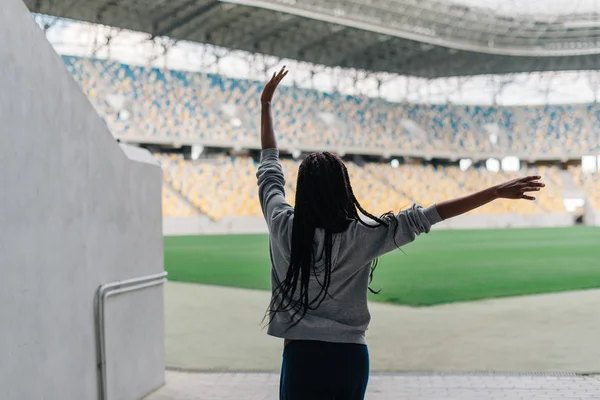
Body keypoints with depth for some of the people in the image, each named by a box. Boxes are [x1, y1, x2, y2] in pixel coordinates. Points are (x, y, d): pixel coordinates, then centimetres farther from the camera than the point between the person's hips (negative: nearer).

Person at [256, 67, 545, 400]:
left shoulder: (284, 228, -8)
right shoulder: (364, 235, -10)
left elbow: (269, 166, 6)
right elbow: (427, 217, -9)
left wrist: (265, 104, 19)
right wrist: (497, 192, -6)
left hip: (303, 355, -2)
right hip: (352, 357, 2)